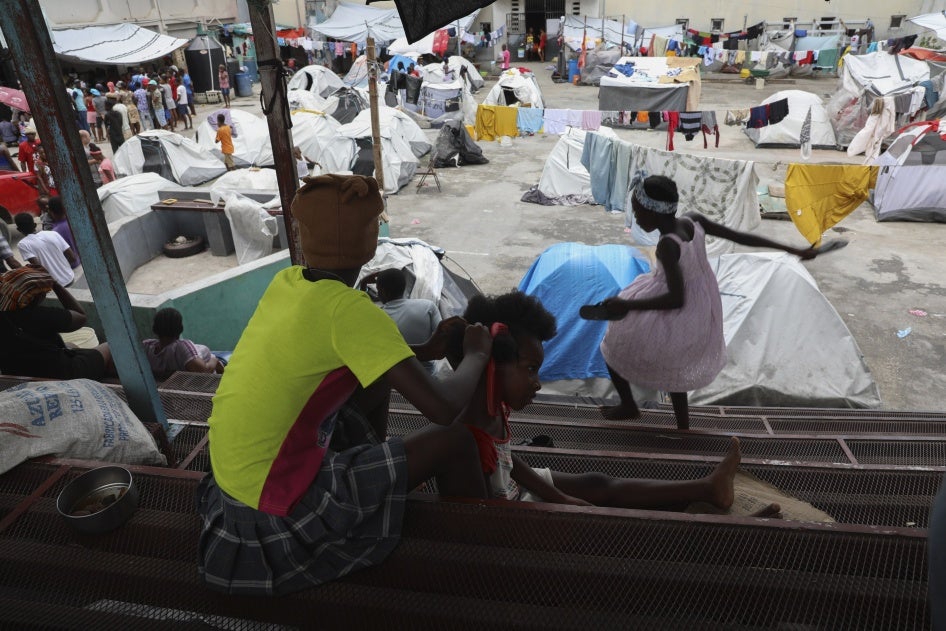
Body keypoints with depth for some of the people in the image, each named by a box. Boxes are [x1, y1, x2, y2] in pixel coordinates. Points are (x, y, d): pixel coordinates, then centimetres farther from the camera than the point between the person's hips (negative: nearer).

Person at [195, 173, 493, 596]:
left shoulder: (286, 282, -2)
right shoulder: (348, 308, -25)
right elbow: (443, 408, -26)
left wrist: (426, 350, 10)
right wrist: (476, 354, -5)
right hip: (278, 510, -8)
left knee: (377, 372, 17)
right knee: (455, 442, -2)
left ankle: (372, 462, 36)